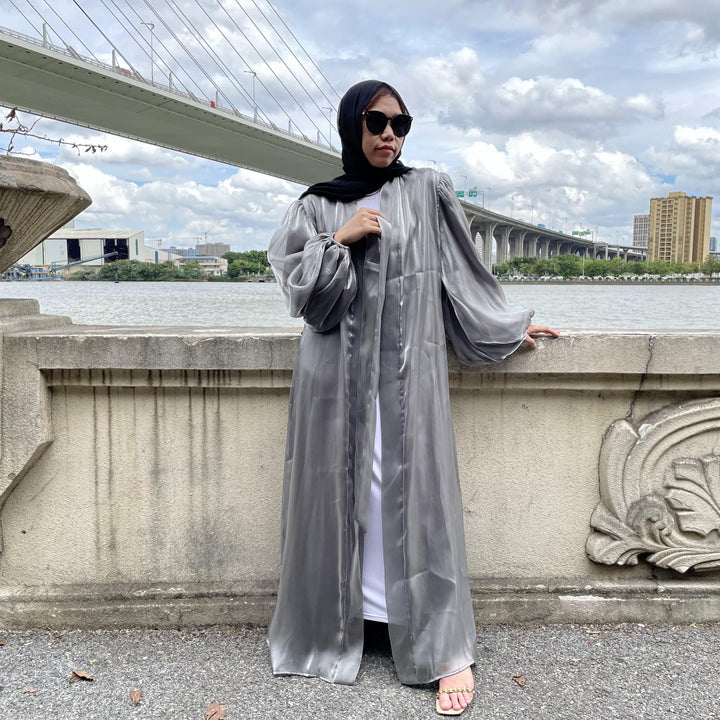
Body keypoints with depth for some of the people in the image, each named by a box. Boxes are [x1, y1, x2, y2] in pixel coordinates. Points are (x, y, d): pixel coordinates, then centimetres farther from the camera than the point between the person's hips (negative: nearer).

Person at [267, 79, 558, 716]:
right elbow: (296, 288, 1)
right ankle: (331, 630, 24)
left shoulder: (428, 192, 7)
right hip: (337, 373, 2)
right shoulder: (317, 206, 9)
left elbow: (462, 272, 12)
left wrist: (507, 328, 15)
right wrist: (339, 240, -9)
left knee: (416, 497, -4)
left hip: (408, 370, -1)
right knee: (337, 496, 5)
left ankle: (447, 650, 6)